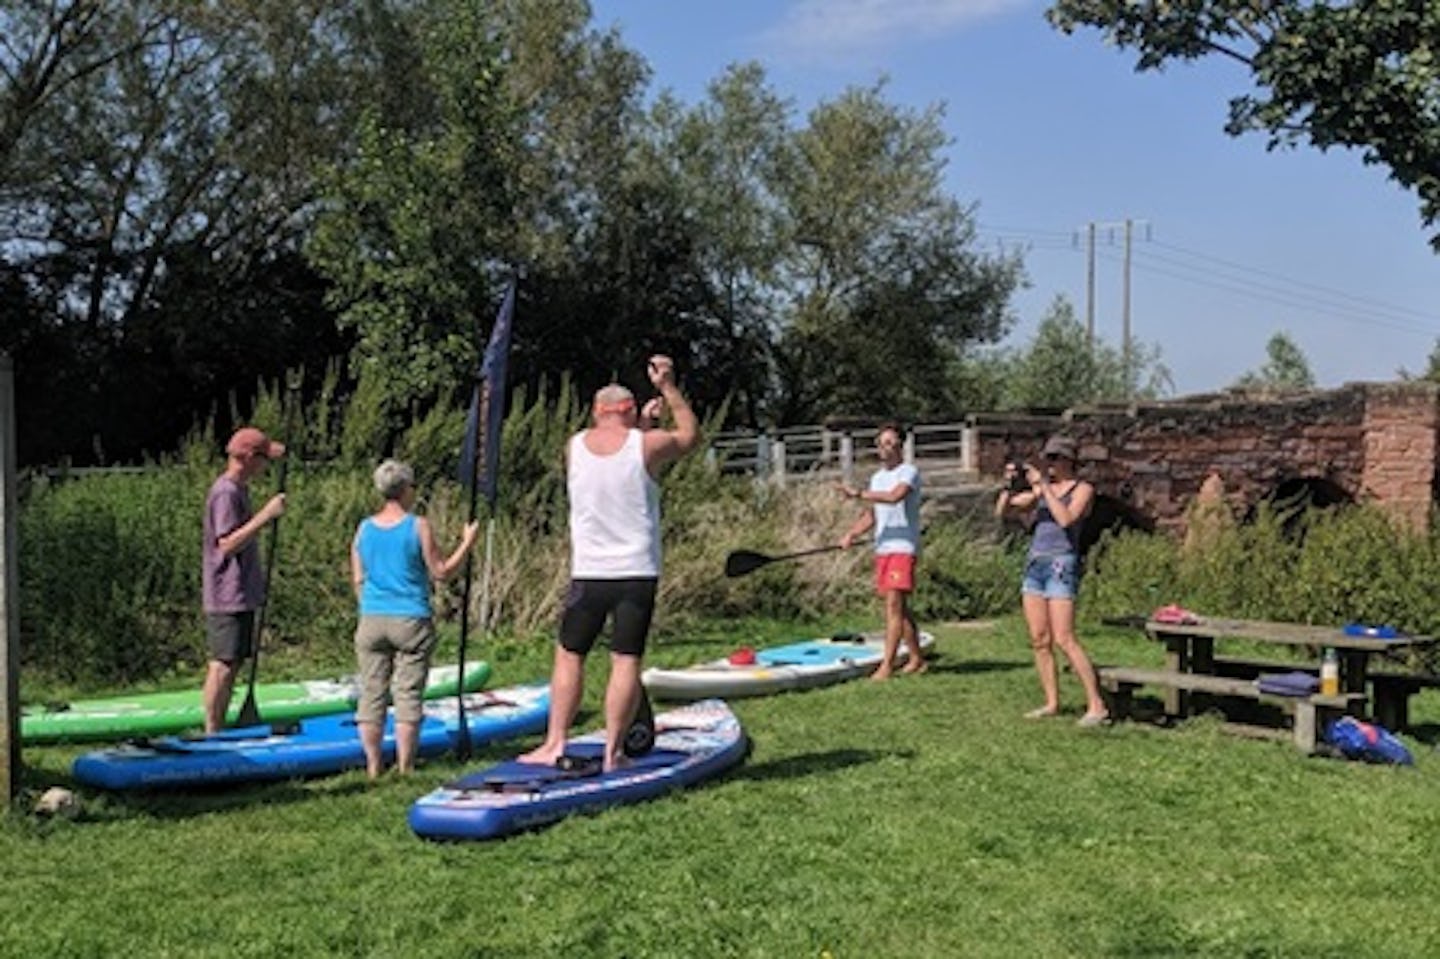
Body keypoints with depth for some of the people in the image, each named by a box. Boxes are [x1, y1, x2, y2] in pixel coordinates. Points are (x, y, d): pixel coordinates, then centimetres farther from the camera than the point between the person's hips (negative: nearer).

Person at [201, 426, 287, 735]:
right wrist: (265, 515, -24)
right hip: (228, 596, -10)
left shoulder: (239, 489, 16)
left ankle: (218, 732, 20)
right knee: (222, 664, -6)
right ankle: (211, 733, 1)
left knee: (232, 663, 13)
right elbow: (227, 543, -23)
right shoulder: (225, 493, -15)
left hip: (242, 593, 10)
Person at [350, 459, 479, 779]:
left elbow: (358, 580, 9)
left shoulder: (364, 528, 5)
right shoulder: (418, 526, -8)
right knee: (408, 695, 3)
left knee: (371, 692, 9)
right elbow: (441, 572, -3)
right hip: (411, 621, -4)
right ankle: (404, 766, 6)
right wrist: (467, 543, 7)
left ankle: (373, 765, 13)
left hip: (371, 621, 4)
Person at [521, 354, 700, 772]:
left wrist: (639, 425, 23)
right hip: (637, 573, -1)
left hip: (588, 574, 2)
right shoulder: (647, 445, -5)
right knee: (626, 661, 2)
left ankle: (555, 744, 12)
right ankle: (613, 752, 5)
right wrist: (667, 386, 15)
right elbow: (691, 433, 14)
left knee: (569, 655, 12)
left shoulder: (574, 447, 4)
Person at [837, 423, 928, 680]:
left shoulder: (908, 472, -7)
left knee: (894, 603, -13)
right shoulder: (877, 477, 19)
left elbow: (894, 496, -26)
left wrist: (858, 493, -24)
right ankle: (916, 658, 22)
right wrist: (852, 534, 7)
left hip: (903, 547, -8)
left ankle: (887, 665, -14)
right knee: (898, 607, 12)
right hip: (882, 548, 8)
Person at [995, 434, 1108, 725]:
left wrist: (1042, 484, -17)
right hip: (1034, 564, 6)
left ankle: (1097, 705, -8)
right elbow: (1002, 510, 12)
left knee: (1064, 639, -13)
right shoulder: (1039, 489, 15)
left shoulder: (1083, 489, -1)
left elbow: (1066, 519, -18)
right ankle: (1052, 703, 10)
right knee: (1039, 641, 4)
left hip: (1061, 565, -6)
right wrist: (1009, 483, -5)